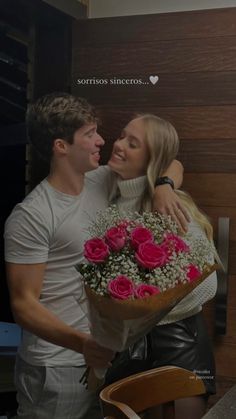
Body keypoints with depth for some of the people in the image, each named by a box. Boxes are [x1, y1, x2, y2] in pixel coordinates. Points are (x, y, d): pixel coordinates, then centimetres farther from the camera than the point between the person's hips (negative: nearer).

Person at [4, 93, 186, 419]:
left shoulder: (103, 182, 3)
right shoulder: (30, 217, -18)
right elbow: (23, 303, -17)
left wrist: (163, 188, -10)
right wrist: (80, 342, -32)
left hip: (105, 356, 7)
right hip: (56, 368, -6)